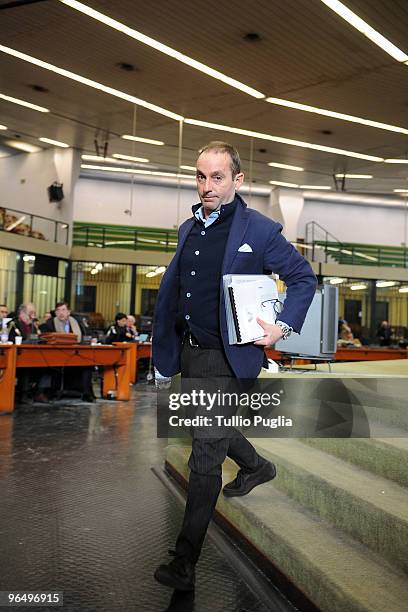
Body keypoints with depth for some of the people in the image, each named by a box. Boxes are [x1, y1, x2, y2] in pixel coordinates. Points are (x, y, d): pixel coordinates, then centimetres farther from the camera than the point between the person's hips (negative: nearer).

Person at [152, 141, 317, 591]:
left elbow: (304, 278, -1)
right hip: (189, 353, 7)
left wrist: (283, 326, -14)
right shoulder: (188, 228, 10)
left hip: (229, 358, -7)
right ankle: (257, 467, 55)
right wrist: (165, 354, 14)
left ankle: (185, 562, 15)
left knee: (205, 460, 0)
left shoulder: (260, 230, -10)